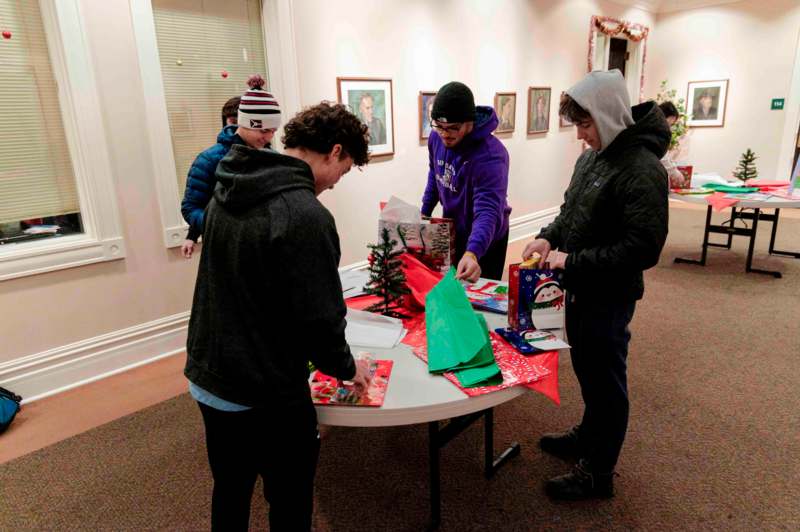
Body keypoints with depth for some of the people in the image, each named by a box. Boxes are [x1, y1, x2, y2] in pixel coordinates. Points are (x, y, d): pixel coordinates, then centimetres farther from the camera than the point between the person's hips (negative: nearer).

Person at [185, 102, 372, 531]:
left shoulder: (225, 194, 2)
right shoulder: (306, 216, -24)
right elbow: (320, 319, -22)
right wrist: (347, 368, -2)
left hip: (206, 380, 8)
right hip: (267, 398, -8)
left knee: (229, 494, 27)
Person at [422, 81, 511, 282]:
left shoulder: (490, 155, -33)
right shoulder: (436, 137, -11)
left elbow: (488, 211, -43)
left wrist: (472, 253, -59)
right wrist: (424, 212, 10)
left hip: (485, 240, -6)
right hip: (451, 232, 6)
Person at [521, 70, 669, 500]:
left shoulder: (642, 169, -22)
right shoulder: (592, 156, 5)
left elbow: (644, 249, -26)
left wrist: (573, 261, -23)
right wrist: (549, 237, -1)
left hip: (610, 296, -8)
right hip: (581, 288, 8)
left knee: (605, 381, 7)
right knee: (586, 370, 23)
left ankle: (597, 473, 25)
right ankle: (590, 435, 46)